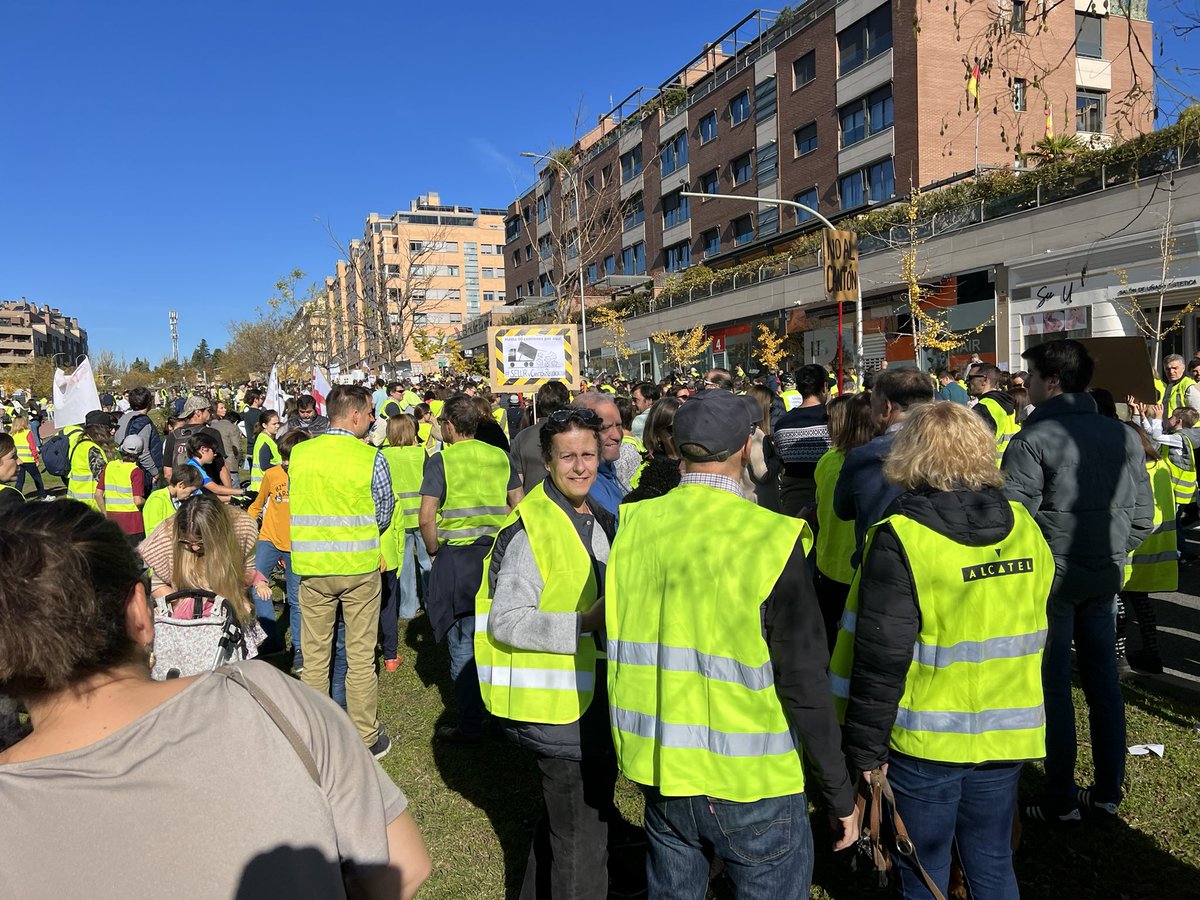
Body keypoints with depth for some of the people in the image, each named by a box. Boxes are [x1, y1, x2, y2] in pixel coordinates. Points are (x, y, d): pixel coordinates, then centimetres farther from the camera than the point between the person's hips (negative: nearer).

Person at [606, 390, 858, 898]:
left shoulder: (634, 525, -5)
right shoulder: (770, 539, -19)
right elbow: (804, 681, -16)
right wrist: (839, 794, -6)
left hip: (661, 773, 5)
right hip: (751, 783, -4)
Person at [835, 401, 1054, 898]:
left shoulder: (899, 540, -20)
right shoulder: (1022, 525, -1)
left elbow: (880, 658, -19)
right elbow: (1036, 628, 13)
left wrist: (866, 748, -10)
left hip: (926, 743, -5)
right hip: (1007, 735, 5)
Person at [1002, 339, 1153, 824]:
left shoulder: (1031, 440, -16)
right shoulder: (1124, 435, 5)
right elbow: (1143, 517, 8)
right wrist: (1111, 552, 18)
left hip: (1051, 578, -6)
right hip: (1106, 576, 6)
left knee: (1053, 687, 5)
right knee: (1103, 681, 16)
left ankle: (1061, 802, 15)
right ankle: (1108, 793, 27)